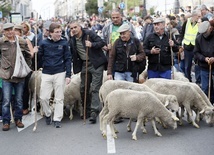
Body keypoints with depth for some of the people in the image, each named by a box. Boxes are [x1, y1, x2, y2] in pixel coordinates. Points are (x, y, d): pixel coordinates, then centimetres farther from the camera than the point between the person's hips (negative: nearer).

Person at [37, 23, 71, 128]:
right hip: (46, 74, 1)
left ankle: (57, 119, 16)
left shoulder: (64, 43, -2)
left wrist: (68, 75, -5)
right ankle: (48, 114, 26)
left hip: (60, 73, -1)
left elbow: (68, 59, -1)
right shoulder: (44, 43, -2)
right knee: (43, 97, 1)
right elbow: (39, 57, 5)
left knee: (59, 98, 5)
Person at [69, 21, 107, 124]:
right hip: (84, 64, 6)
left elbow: (102, 42, -10)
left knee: (95, 88, -9)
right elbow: (72, 55, 15)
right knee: (83, 89, 10)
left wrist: (92, 44, -25)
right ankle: (87, 110, 25)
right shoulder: (72, 40, 8)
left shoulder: (90, 33, -7)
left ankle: (94, 112, -12)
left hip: (96, 63, -6)